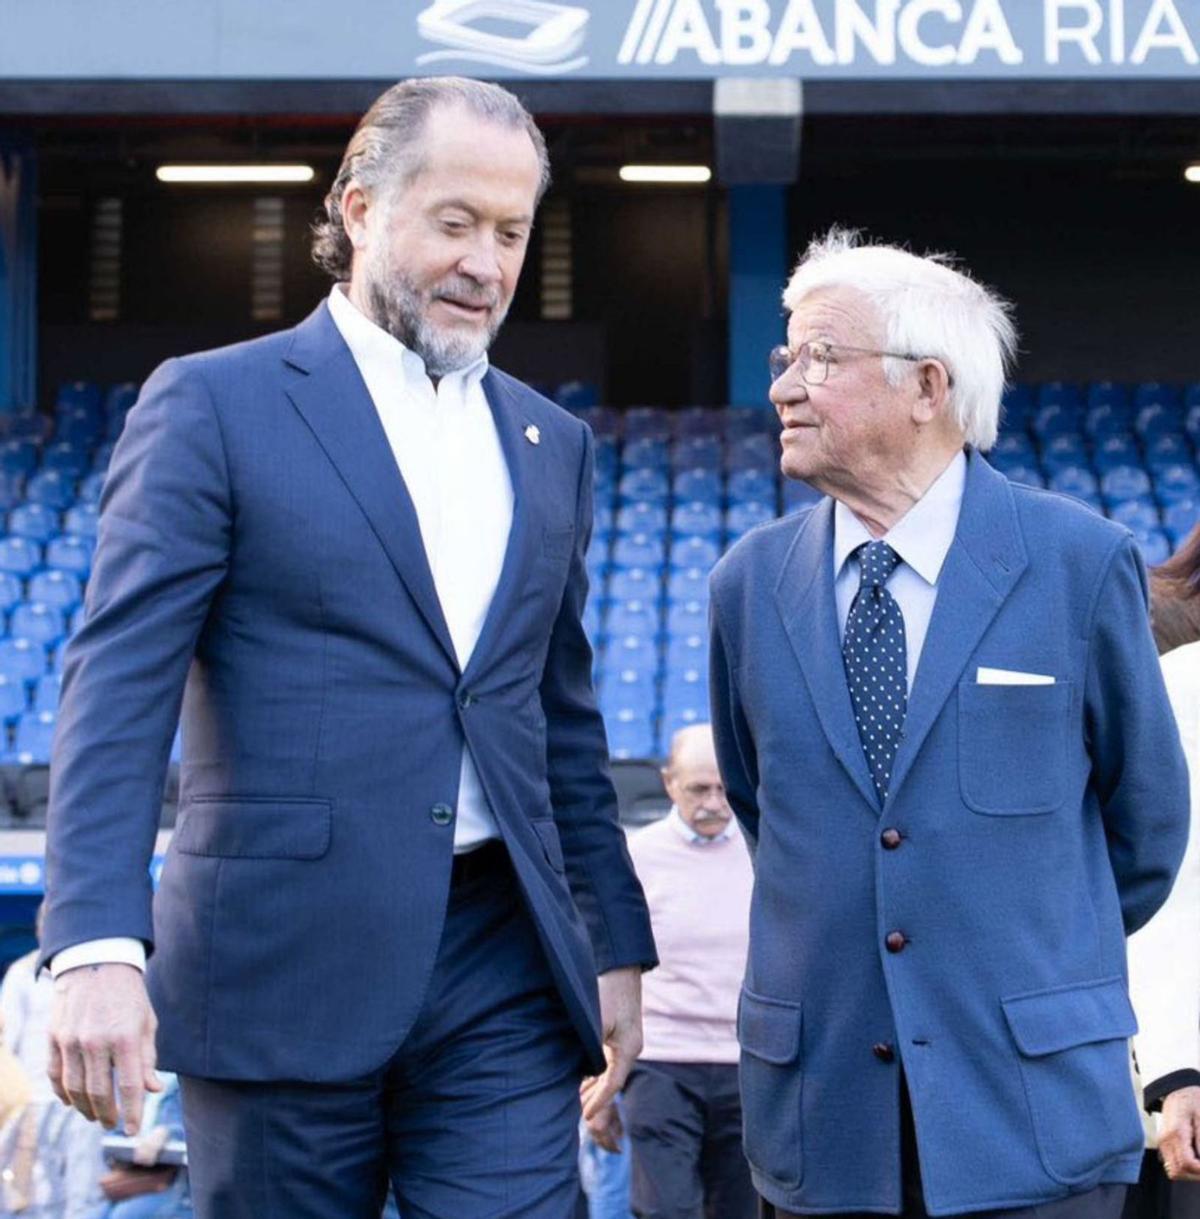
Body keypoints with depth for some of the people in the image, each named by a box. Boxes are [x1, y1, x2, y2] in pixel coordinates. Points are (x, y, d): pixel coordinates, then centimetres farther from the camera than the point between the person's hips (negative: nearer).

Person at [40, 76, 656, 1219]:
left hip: (503, 973, 4)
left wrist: (616, 943, 20)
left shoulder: (552, 444, 16)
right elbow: (118, 686, -9)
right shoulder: (213, 405, -1)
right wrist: (98, 948, -20)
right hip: (285, 967, -4)